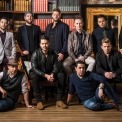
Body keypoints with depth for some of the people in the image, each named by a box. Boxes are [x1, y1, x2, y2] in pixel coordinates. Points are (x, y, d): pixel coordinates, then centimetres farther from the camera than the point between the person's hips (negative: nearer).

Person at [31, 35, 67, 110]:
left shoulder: (53, 54, -4)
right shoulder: (36, 54, -14)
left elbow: (56, 67, -7)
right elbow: (34, 69, -21)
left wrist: (52, 75, -29)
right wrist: (46, 75, -31)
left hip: (50, 74, 3)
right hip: (39, 74, -3)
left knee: (61, 75, -23)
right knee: (34, 76, -36)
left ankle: (59, 100, -20)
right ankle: (39, 101, -31)